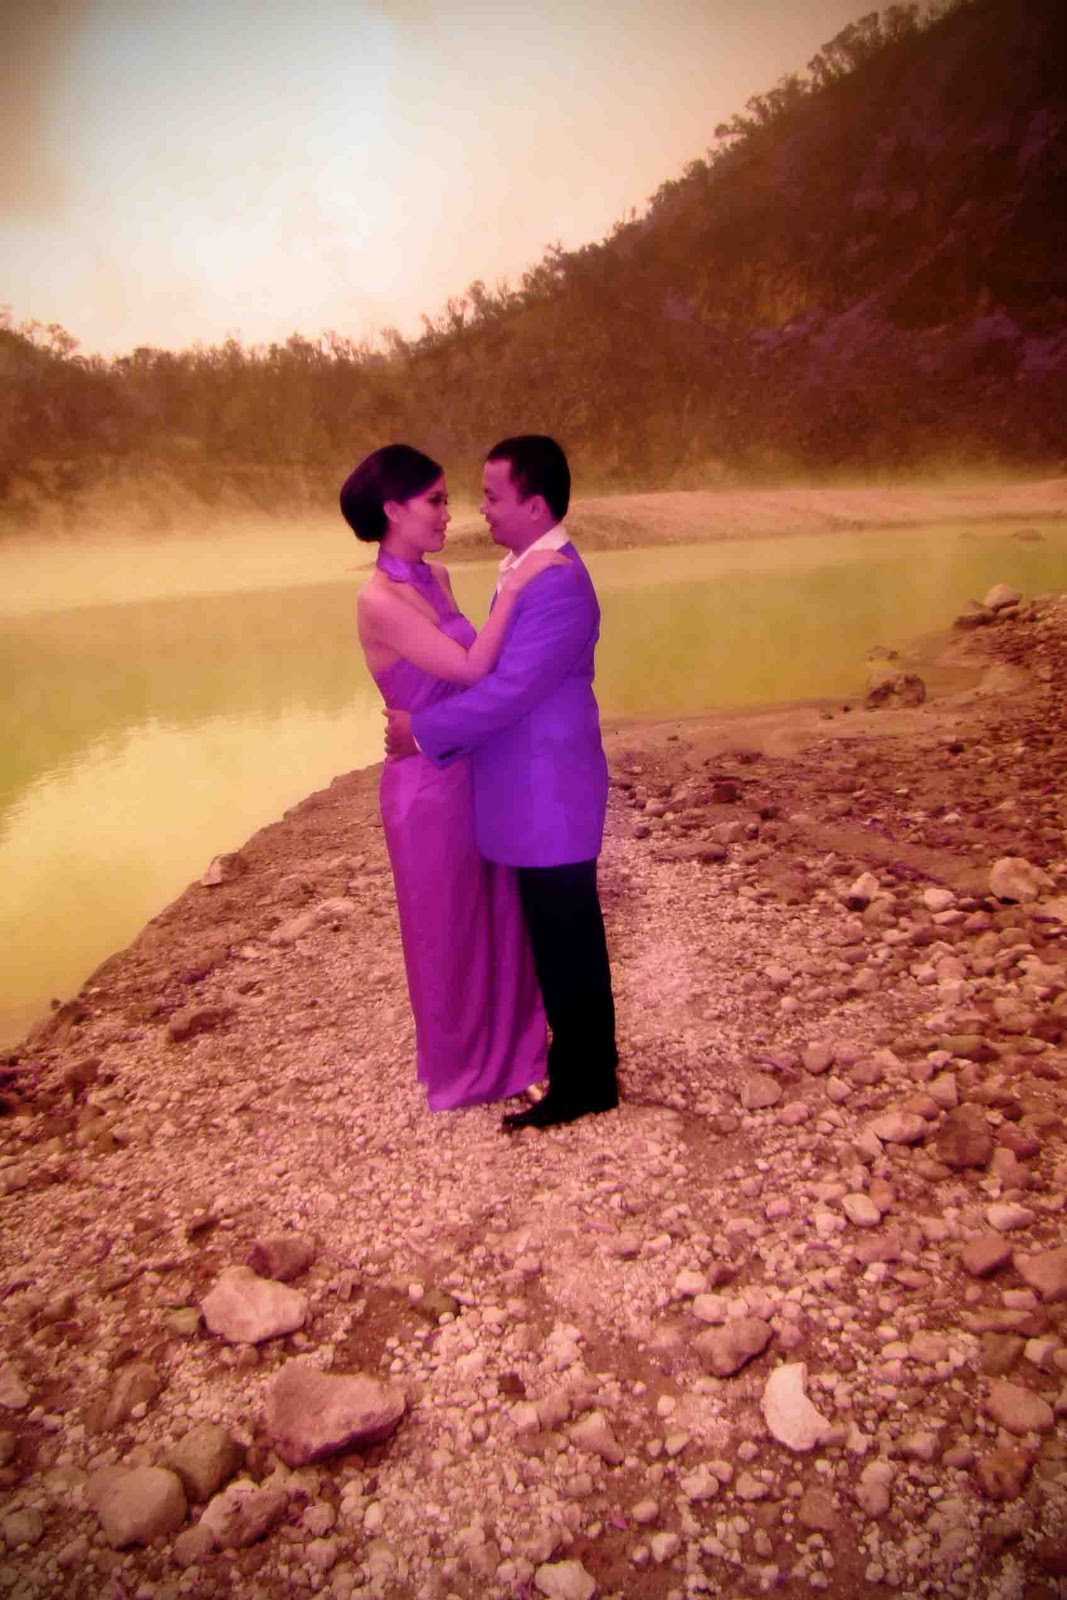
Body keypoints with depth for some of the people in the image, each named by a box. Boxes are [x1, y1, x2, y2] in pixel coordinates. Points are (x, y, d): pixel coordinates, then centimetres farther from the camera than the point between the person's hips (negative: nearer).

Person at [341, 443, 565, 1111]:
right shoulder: (379, 601, -20)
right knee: (449, 929, 11)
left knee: (499, 916, 20)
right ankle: (464, 1068, 33)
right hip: (431, 786, -8)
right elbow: (470, 668, -26)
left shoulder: (435, 578, 6)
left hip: (476, 772, 8)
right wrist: (514, 587, -26)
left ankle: (504, 1042, 41)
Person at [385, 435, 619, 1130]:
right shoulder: (528, 570, 10)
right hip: (536, 793, 10)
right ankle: (583, 1056, 40)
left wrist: (422, 728, -14)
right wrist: (430, 721, 8)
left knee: (566, 943, 4)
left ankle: (584, 1086, 22)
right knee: (561, 939, 22)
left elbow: (508, 689, -25)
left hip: (552, 799, -10)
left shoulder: (559, 585, -23)